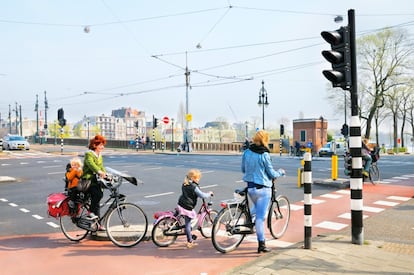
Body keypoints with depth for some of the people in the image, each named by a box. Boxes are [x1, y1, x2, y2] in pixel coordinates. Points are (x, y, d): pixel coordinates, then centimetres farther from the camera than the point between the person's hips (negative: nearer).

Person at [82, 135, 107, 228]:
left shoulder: (100, 156, 16)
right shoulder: (89, 154, -10)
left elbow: (101, 167, 10)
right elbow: (91, 164, -28)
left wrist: (105, 174, -9)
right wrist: (99, 172, -44)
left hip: (96, 180, 7)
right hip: (88, 180, -7)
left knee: (97, 198, 6)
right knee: (97, 194, -29)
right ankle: (91, 212, -9)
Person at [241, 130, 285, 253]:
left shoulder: (247, 152, 1)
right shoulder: (264, 155, -16)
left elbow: (243, 169, 12)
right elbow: (272, 174, -9)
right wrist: (281, 172, 12)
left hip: (250, 187, 5)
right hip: (262, 188, -5)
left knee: (256, 207, 33)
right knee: (260, 216, 0)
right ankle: (261, 245, 6)